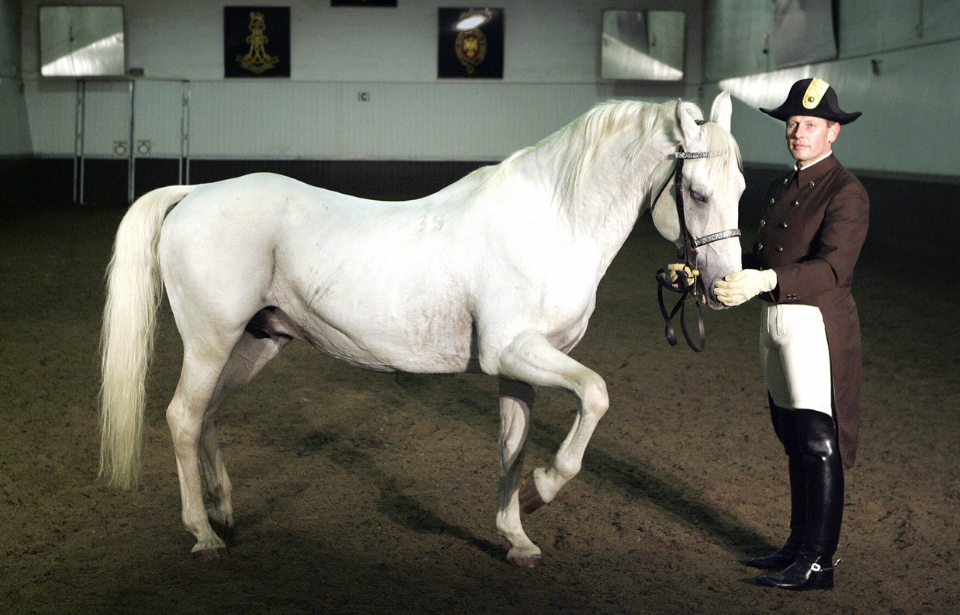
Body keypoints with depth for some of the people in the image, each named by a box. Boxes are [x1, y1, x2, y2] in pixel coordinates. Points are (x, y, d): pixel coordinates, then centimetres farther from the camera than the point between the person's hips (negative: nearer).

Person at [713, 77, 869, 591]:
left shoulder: (846, 192, -12)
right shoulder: (782, 188, 16)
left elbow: (833, 267, -25)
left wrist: (764, 280, -37)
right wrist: (725, 275, 3)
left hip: (815, 323, -9)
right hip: (775, 320, 9)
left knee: (819, 444, -3)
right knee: (794, 441, 16)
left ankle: (818, 562, 5)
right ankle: (800, 544, 28)